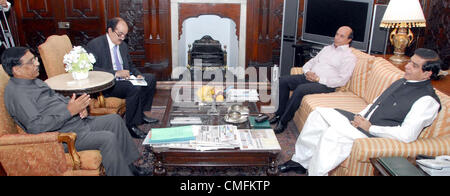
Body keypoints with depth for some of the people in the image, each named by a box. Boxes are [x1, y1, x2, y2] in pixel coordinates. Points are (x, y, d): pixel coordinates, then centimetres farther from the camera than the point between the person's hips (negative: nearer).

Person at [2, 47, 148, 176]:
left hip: (77, 121, 10)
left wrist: (78, 106, 3)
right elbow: (36, 127, -25)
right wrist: (69, 111, -26)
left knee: (115, 120, 6)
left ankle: (128, 165, 12)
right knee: (108, 138, -25)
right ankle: (123, 173, -8)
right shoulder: (15, 93, -16)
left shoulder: (34, 81, 14)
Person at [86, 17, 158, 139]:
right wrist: (115, 73, -30)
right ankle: (131, 126, -19)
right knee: (134, 88, -31)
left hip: (123, 80, 9)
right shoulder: (95, 45, -10)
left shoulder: (123, 45, 15)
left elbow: (130, 66, 24)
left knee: (151, 79, 0)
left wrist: (138, 75, 0)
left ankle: (140, 114, 5)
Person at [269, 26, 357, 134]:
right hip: (309, 77, 8)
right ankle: (280, 113, -4)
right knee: (284, 80, -10)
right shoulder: (327, 48, 22)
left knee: (301, 89, -32)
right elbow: (312, 61, 23)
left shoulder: (349, 57, -2)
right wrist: (307, 71, -1)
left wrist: (318, 79, -16)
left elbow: (342, 80, -12)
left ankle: (283, 121, -21)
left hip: (325, 84, -7)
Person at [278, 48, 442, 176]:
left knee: (331, 133, -30)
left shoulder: (427, 100, -15)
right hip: (364, 122, 10)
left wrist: (370, 128, -18)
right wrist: (360, 117, 1)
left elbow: (407, 135, -24)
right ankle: (301, 161, 9)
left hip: (378, 136, -9)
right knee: (319, 113, 0)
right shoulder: (401, 82, 13)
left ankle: (316, 172, -12)